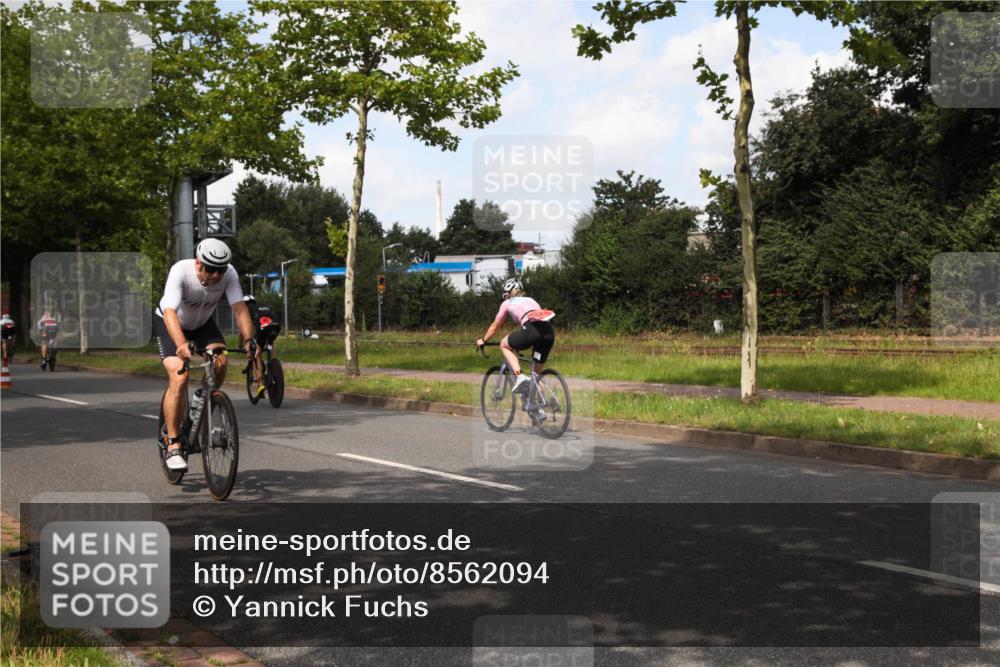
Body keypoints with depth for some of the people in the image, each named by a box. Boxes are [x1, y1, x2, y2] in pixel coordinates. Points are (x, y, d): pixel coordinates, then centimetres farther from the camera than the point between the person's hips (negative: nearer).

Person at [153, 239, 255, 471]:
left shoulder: (229, 274, -26)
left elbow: (239, 308, -31)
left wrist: (249, 340, -47)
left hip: (202, 323, 4)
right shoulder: (180, 271, -36)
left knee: (220, 362, -23)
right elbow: (170, 312, -46)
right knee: (179, 378, -22)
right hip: (169, 324, -4)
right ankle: (173, 445, -14)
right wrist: (181, 344, -62)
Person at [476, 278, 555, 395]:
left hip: (532, 330, -5)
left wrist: (483, 340, 50)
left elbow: (495, 326, 34)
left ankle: (519, 376, 2)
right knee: (537, 371, 23)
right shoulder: (530, 300, 36)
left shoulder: (507, 303, 24)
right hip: (549, 332, 5)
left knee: (504, 345, 21)